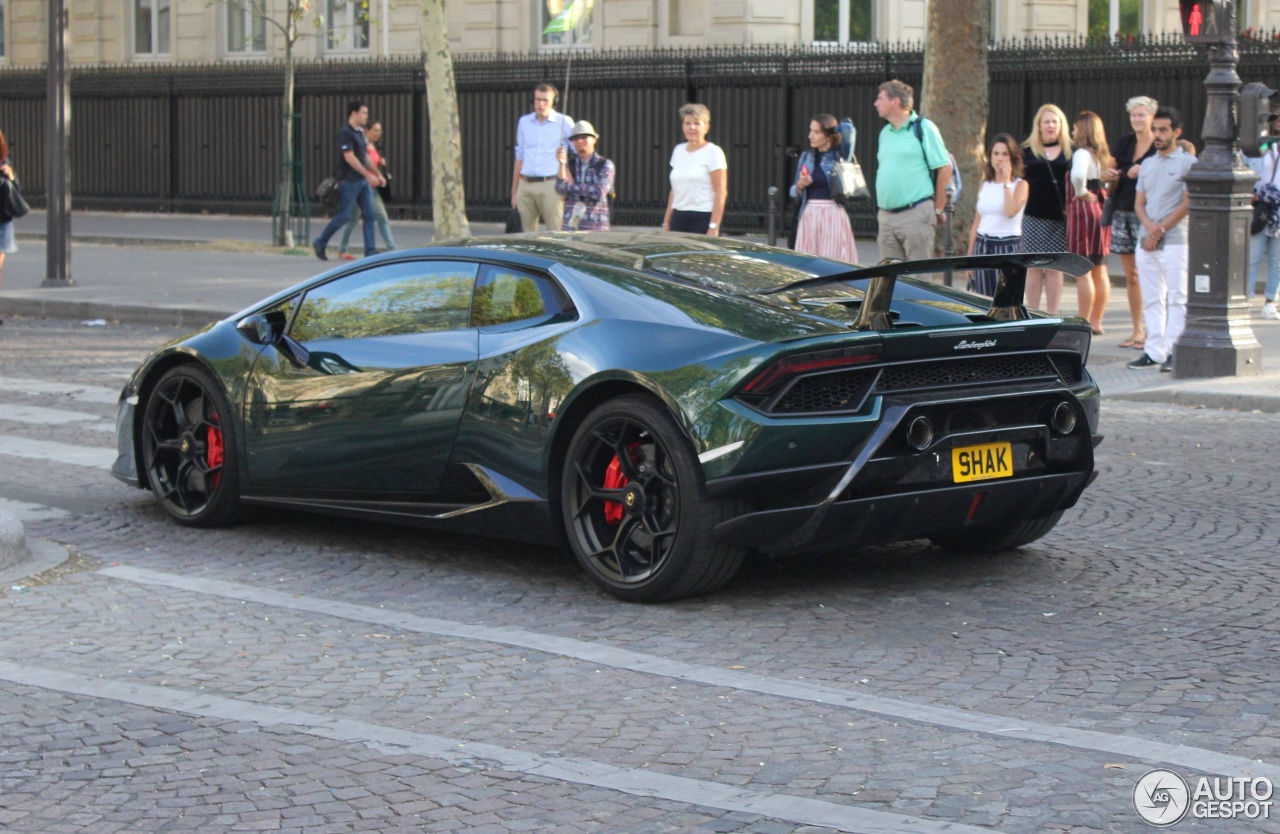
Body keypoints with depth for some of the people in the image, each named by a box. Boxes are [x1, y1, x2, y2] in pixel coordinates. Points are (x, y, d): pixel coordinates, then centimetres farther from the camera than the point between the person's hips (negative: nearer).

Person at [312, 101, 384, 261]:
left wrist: (378, 175, 20)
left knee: (369, 215, 1)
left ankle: (370, 251, 1)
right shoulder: (345, 133, -14)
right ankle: (320, 243, 12)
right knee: (344, 216, -4)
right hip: (349, 181, -8)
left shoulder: (360, 132, 14)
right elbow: (349, 157, -21)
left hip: (363, 181, 8)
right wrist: (368, 175, -23)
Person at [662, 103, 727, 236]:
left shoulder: (713, 152, -3)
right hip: (679, 219, 6)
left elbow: (721, 192, -9)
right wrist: (666, 222, 15)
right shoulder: (678, 150, 16)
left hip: (703, 219, -6)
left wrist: (713, 227, -16)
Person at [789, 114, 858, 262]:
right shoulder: (806, 157, 12)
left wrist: (834, 127, 4)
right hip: (808, 217, 4)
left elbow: (847, 129, -16)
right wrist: (800, 186, -6)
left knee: (833, 261, -7)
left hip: (833, 216, -4)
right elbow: (794, 193, 16)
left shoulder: (840, 156, 0)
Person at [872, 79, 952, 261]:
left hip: (916, 213, -7)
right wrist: (880, 209, 16)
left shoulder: (923, 128, -4)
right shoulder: (884, 132, 16)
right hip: (886, 217, 7)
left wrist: (938, 210, -5)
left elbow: (944, 168, -6)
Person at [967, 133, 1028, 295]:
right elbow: (976, 223, 14)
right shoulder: (985, 186, 12)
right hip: (982, 247, 4)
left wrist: (1007, 181, -13)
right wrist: (970, 257, 12)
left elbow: (1011, 211, -20)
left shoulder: (1020, 185, 0)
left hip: (1007, 247, -4)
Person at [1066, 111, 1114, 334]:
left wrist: (1081, 193, -16)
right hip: (1101, 209, 9)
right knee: (1100, 271, 12)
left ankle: (1084, 323, -4)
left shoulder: (1082, 153, -14)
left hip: (1083, 210, -9)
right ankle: (1096, 321, 18)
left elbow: (1077, 175, -33)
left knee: (1083, 272, -5)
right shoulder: (1101, 154, 12)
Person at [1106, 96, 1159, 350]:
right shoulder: (1124, 143, 14)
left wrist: (1142, 173, -20)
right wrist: (1112, 178, 1)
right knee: (1130, 274, 9)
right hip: (1122, 212, 6)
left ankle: (1151, 330, -4)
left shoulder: (1160, 148, -4)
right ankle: (1137, 330, 15)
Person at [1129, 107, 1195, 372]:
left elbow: (1187, 204, -9)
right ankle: (1153, 350, 9)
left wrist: (1160, 230, -11)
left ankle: (1173, 352, -7)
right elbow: (1139, 203, 14)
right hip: (1146, 240, 6)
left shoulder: (1188, 163, -2)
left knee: (1176, 299, -6)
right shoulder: (1148, 164, 16)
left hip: (1174, 241, -6)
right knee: (1151, 299, 6)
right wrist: (1149, 225, -7)